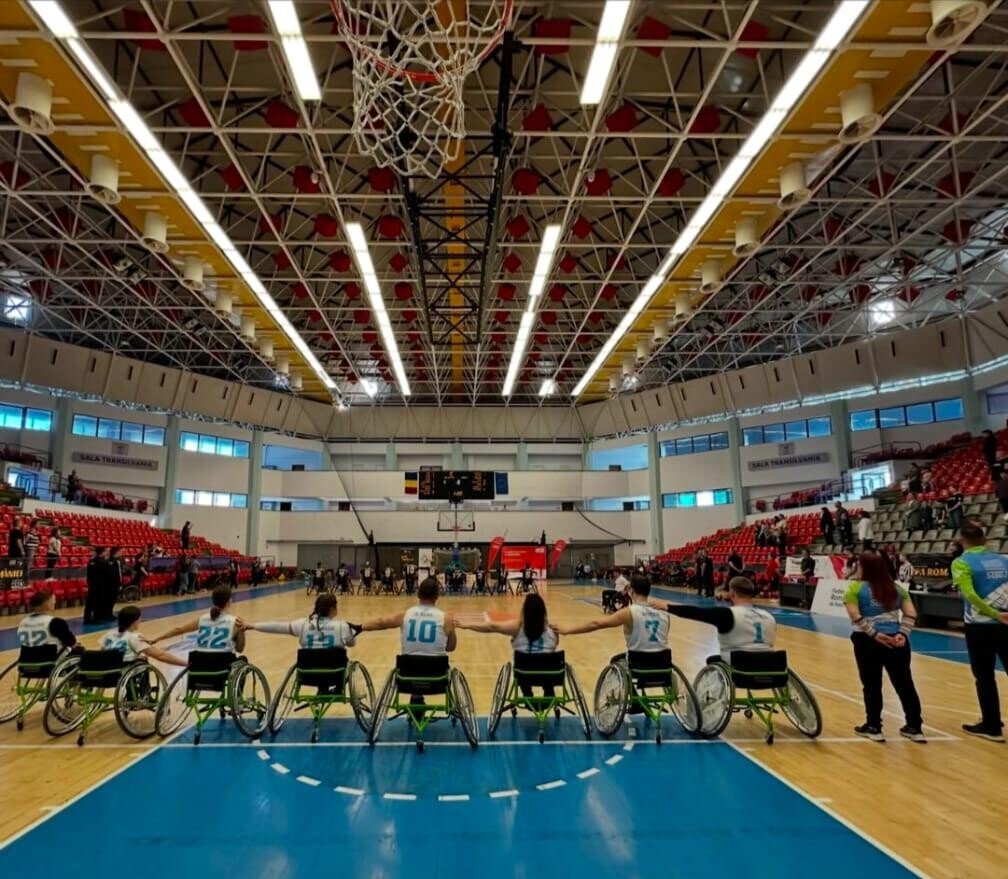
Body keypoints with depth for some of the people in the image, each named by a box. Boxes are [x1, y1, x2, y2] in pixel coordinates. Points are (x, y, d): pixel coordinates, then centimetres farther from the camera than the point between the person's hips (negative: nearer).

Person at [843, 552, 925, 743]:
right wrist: (902, 634, -3)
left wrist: (874, 634, -10)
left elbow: (856, 617, -12)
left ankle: (874, 727, 14)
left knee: (872, 685, 6)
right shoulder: (897, 588, 13)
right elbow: (911, 614, 3)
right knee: (904, 684, 14)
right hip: (896, 640, 4)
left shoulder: (855, 589, 0)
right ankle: (915, 728, 22)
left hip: (868, 641, -4)